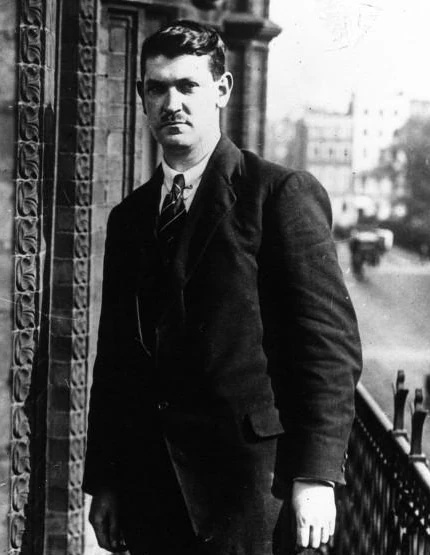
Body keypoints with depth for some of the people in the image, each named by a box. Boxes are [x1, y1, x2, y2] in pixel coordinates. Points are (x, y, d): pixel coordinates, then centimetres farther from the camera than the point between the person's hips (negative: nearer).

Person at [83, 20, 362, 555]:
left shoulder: (284, 194, -4)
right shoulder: (128, 217, 15)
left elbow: (331, 340, -9)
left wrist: (316, 475, -15)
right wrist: (103, 482, 12)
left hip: (247, 482, -5)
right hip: (149, 486, 5)